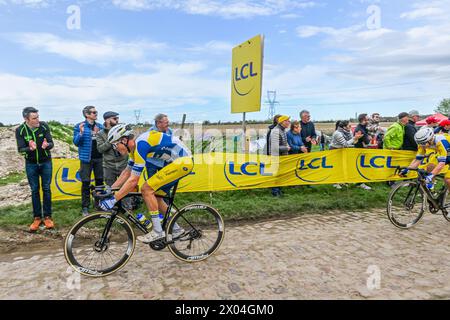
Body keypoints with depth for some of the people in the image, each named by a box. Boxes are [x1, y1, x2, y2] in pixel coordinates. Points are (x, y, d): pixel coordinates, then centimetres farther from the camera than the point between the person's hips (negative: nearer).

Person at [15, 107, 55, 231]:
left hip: (46, 162, 0)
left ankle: (47, 217, 13)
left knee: (46, 189, 4)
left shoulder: (44, 126, -13)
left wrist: (46, 145, -37)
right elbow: (20, 150, -14)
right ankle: (37, 218, 16)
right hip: (31, 164, 0)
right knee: (34, 190, 6)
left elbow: (51, 143, -13)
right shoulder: (20, 130, -13)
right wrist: (30, 148, -36)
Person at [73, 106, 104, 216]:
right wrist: (81, 132, -22)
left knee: (100, 181, 9)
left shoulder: (100, 126, 7)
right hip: (86, 158, -3)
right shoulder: (79, 126, -3)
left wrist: (99, 133, -12)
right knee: (86, 182, 0)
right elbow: (76, 142, -5)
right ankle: (85, 207, 9)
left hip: (98, 157, 3)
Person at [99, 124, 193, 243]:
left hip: (183, 161, -10)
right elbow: (127, 172, 20)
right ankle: (175, 228, 26)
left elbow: (133, 180, -21)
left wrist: (113, 199, -16)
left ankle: (158, 231, 0)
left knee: (146, 189, -10)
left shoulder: (140, 145, -21)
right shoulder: (135, 146, 9)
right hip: (176, 161, 10)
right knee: (155, 196, 13)